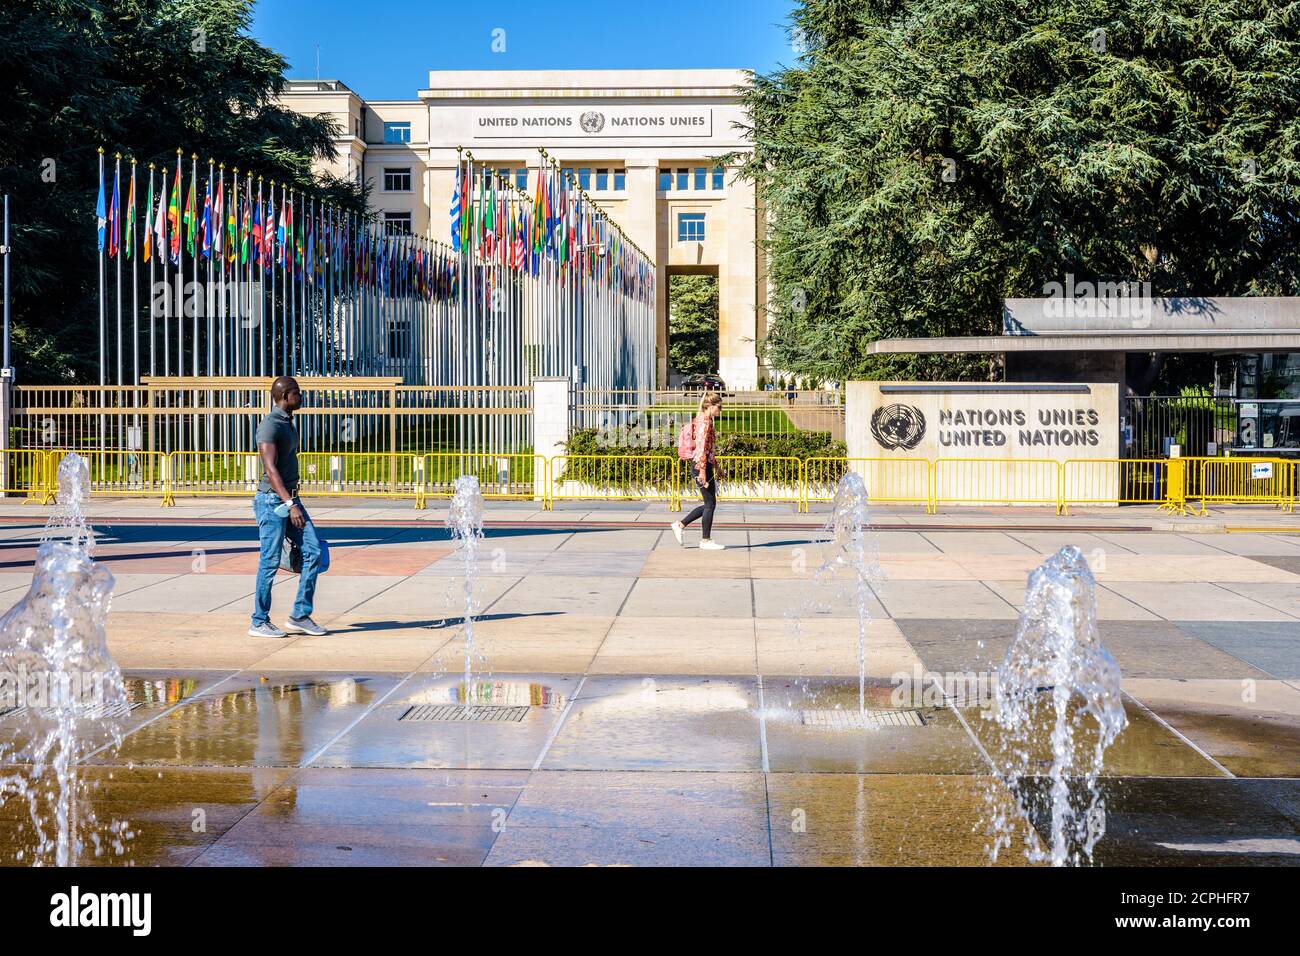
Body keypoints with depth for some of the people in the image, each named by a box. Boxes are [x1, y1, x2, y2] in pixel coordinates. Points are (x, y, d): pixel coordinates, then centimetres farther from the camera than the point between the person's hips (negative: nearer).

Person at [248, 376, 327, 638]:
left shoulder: (289, 424, 16)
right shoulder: (270, 425, -14)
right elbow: (271, 470, -22)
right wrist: (290, 505, -29)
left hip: (290, 498, 9)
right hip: (272, 500, -9)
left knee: (313, 551, 2)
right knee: (270, 562, -4)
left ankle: (300, 616, 7)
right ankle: (259, 623, 5)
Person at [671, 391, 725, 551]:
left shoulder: (705, 420, 16)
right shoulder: (705, 421, -15)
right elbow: (701, 447, -21)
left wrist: (714, 465, 27)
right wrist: (702, 470, -23)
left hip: (705, 464, 10)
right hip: (701, 465, -10)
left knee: (709, 503, 13)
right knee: (710, 503, -2)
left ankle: (680, 525, 17)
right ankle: (706, 541, 5)